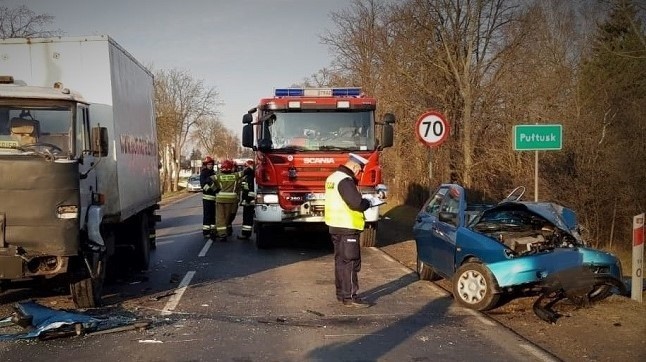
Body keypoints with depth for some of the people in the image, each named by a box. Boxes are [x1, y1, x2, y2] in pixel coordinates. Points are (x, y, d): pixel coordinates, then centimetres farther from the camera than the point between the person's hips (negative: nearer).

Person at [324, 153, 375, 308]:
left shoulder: (333, 177, 14)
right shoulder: (345, 180, -18)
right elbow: (356, 203, -25)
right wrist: (367, 203, -5)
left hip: (335, 226, 10)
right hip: (347, 227, -10)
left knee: (340, 260, 15)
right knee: (350, 262, -5)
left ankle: (341, 293, 22)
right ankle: (349, 297, -3)